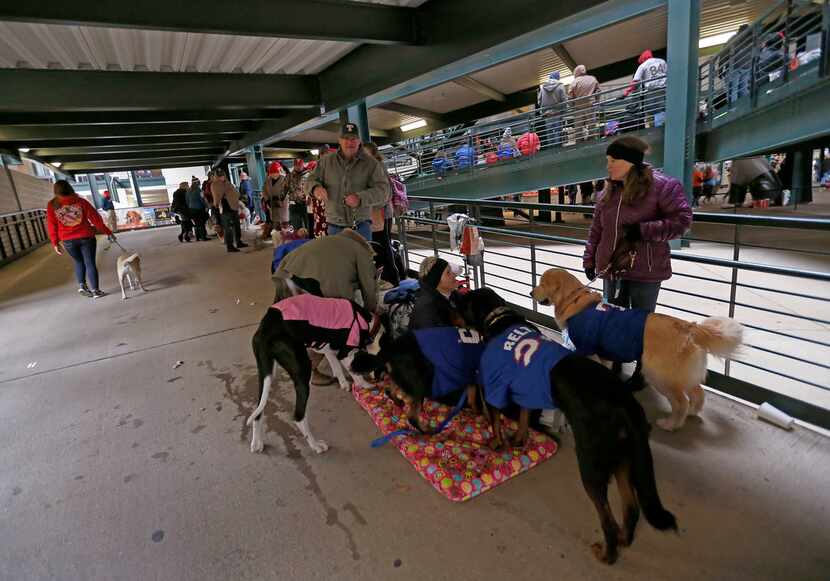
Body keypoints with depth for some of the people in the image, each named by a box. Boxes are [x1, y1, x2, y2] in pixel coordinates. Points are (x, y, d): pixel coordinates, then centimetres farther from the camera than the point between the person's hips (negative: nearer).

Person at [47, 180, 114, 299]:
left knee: (79, 262, 22)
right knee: (90, 263, 2)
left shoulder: (52, 205, 1)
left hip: (68, 241, 2)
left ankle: (82, 285, 12)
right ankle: (95, 290, 0)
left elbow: (51, 225, 2)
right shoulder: (81, 201, -2)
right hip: (86, 237, -2)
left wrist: (55, 243, 7)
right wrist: (108, 232, 4)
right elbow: (95, 218, -3)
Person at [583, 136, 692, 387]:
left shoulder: (661, 185, -11)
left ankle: (643, 369, 28)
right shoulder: (608, 191, 7)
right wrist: (589, 260, 9)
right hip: (611, 268, 5)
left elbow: (682, 221, -12)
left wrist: (643, 230, -22)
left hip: (645, 271, -5)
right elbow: (596, 229, 11)